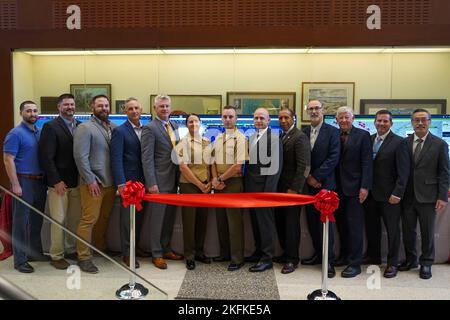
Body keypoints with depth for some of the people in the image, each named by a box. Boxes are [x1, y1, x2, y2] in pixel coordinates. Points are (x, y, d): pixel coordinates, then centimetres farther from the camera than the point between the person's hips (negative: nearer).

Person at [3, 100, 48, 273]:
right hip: (24, 182, -6)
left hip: (40, 181, 7)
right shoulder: (15, 134, -9)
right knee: (21, 222, 1)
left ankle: (35, 252, 29)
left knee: (37, 220, 15)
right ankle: (19, 260, 11)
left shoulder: (40, 133, 10)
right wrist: (15, 185, -18)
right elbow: (8, 160, -14)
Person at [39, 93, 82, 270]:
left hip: (77, 182, 5)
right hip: (59, 182, -4)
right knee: (58, 220, 2)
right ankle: (56, 256, 15)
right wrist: (57, 181, -15)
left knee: (75, 219, 11)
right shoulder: (51, 127, -5)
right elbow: (46, 157, -11)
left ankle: (71, 250, 26)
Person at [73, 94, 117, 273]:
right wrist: (90, 180, -15)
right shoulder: (85, 128, -6)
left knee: (104, 218, 15)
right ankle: (84, 257, 7)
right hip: (93, 183, -6)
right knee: (89, 220, -2)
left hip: (110, 183, 6)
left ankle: (100, 248, 29)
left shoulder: (114, 128, 10)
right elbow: (80, 156, -13)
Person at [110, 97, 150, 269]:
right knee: (127, 218, 2)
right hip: (129, 181, -5)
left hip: (144, 181, 6)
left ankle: (135, 247, 29)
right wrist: (121, 183, -18)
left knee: (139, 216, 14)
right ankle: (126, 253, 14)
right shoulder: (120, 131, -6)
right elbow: (116, 159, -12)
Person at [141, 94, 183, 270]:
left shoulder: (174, 126, 13)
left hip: (173, 180, 7)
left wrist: (179, 177, 9)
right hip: (159, 181, -7)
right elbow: (147, 158, -14)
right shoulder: (150, 128, -8)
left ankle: (166, 249, 29)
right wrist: (151, 183, -19)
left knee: (169, 217, 15)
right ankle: (156, 254, 16)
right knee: (158, 218, 3)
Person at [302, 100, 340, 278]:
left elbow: (333, 158, -10)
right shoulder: (303, 133, 10)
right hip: (309, 184, 5)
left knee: (325, 222, -4)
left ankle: (329, 261, 5)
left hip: (325, 184, -4)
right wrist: (308, 177, -6)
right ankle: (318, 254, 24)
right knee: (312, 221, 10)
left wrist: (316, 177, -13)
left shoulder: (332, 131, -2)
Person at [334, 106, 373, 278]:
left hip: (354, 188, -4)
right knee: (341, 224, 11)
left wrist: (365, 187, -13)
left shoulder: (362, 135, -1)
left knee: (354, 226, 0)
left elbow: (367, 163, -6)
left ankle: (355, 263, 7)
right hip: (338, 188, 4)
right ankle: (344, 255, 25)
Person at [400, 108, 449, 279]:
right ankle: (410, 259, 31)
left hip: (427, 196, -2)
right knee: (407, 231, 12)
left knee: (427, 232, 8)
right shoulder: (405, 143, 4)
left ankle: (426, 263, 25)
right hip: (407, 196, 3)